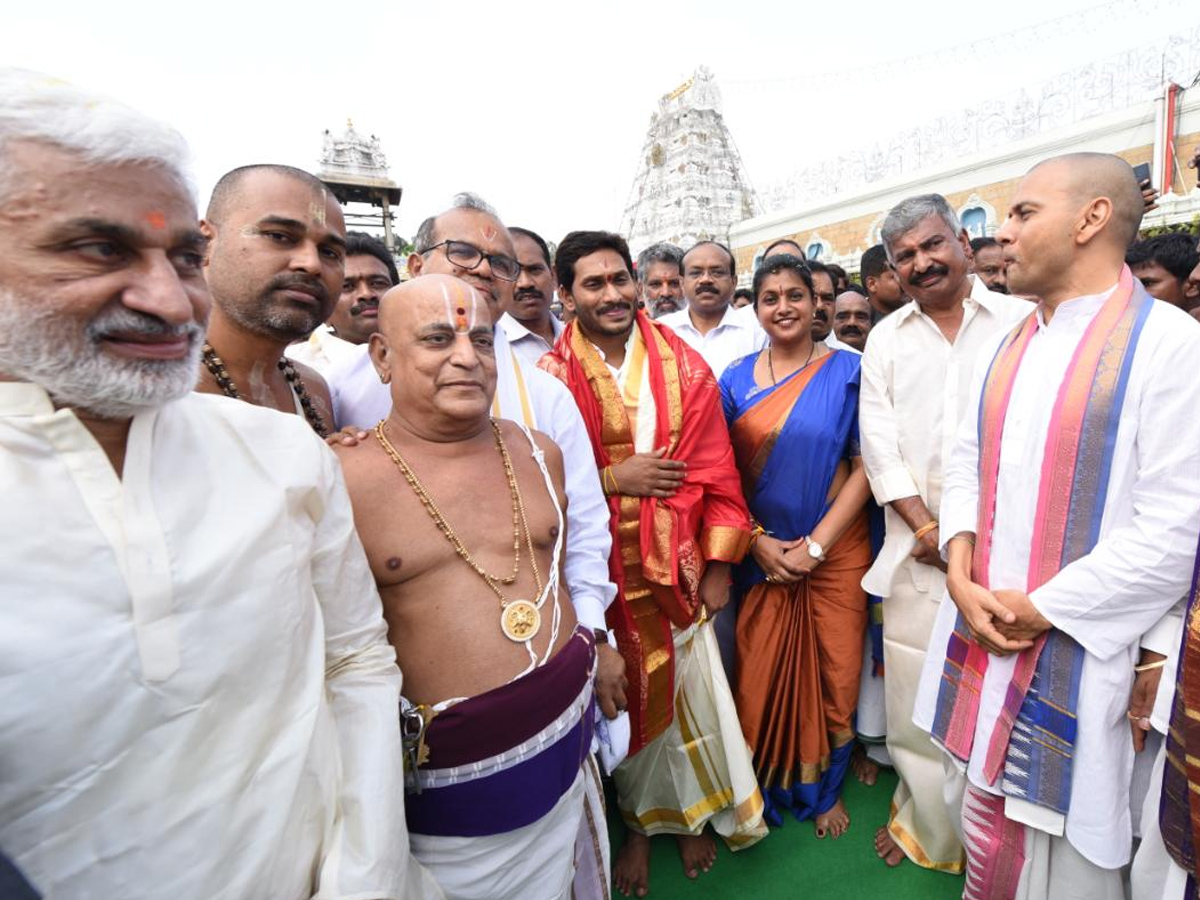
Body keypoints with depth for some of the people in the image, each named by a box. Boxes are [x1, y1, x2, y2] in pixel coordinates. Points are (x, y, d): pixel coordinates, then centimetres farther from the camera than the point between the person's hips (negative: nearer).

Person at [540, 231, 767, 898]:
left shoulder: (683, 365, 1)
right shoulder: (551, 376, -7)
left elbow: (715, 467, 1)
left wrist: (719, 563, -2)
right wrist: (612, 479, -16)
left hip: (678, 563, 2)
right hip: (604, 568, -2)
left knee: (691, 686, 13)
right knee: (628, 695, 13)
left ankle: (691, 811, 42)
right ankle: (639, 820, 41)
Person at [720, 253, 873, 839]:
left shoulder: (848, 371, -3)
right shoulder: (735, 380, 2)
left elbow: (865, 466, -6)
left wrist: (816, 545, -12)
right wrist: (759, 542, -8)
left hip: (835, 551, -1)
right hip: (760, 554, 1)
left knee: (833, 673, 12)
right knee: (760, 675, 8)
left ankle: (825, 787, 40)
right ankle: (766, 787, 37)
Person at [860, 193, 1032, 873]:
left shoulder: (1023, 320, 2)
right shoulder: (886, 338, 9)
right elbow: (880, 444, 3)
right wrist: (926, 527, -6)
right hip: (918, 549, 2)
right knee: (916, 700, 10)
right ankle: (926, 826, 32)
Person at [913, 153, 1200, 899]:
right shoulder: (1006, 346, 9)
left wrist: (1041, 609, -14)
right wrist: (962, 577, -6)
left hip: (1077, 649, -5)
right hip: (980, 630, 6)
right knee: (983, 831, 22)